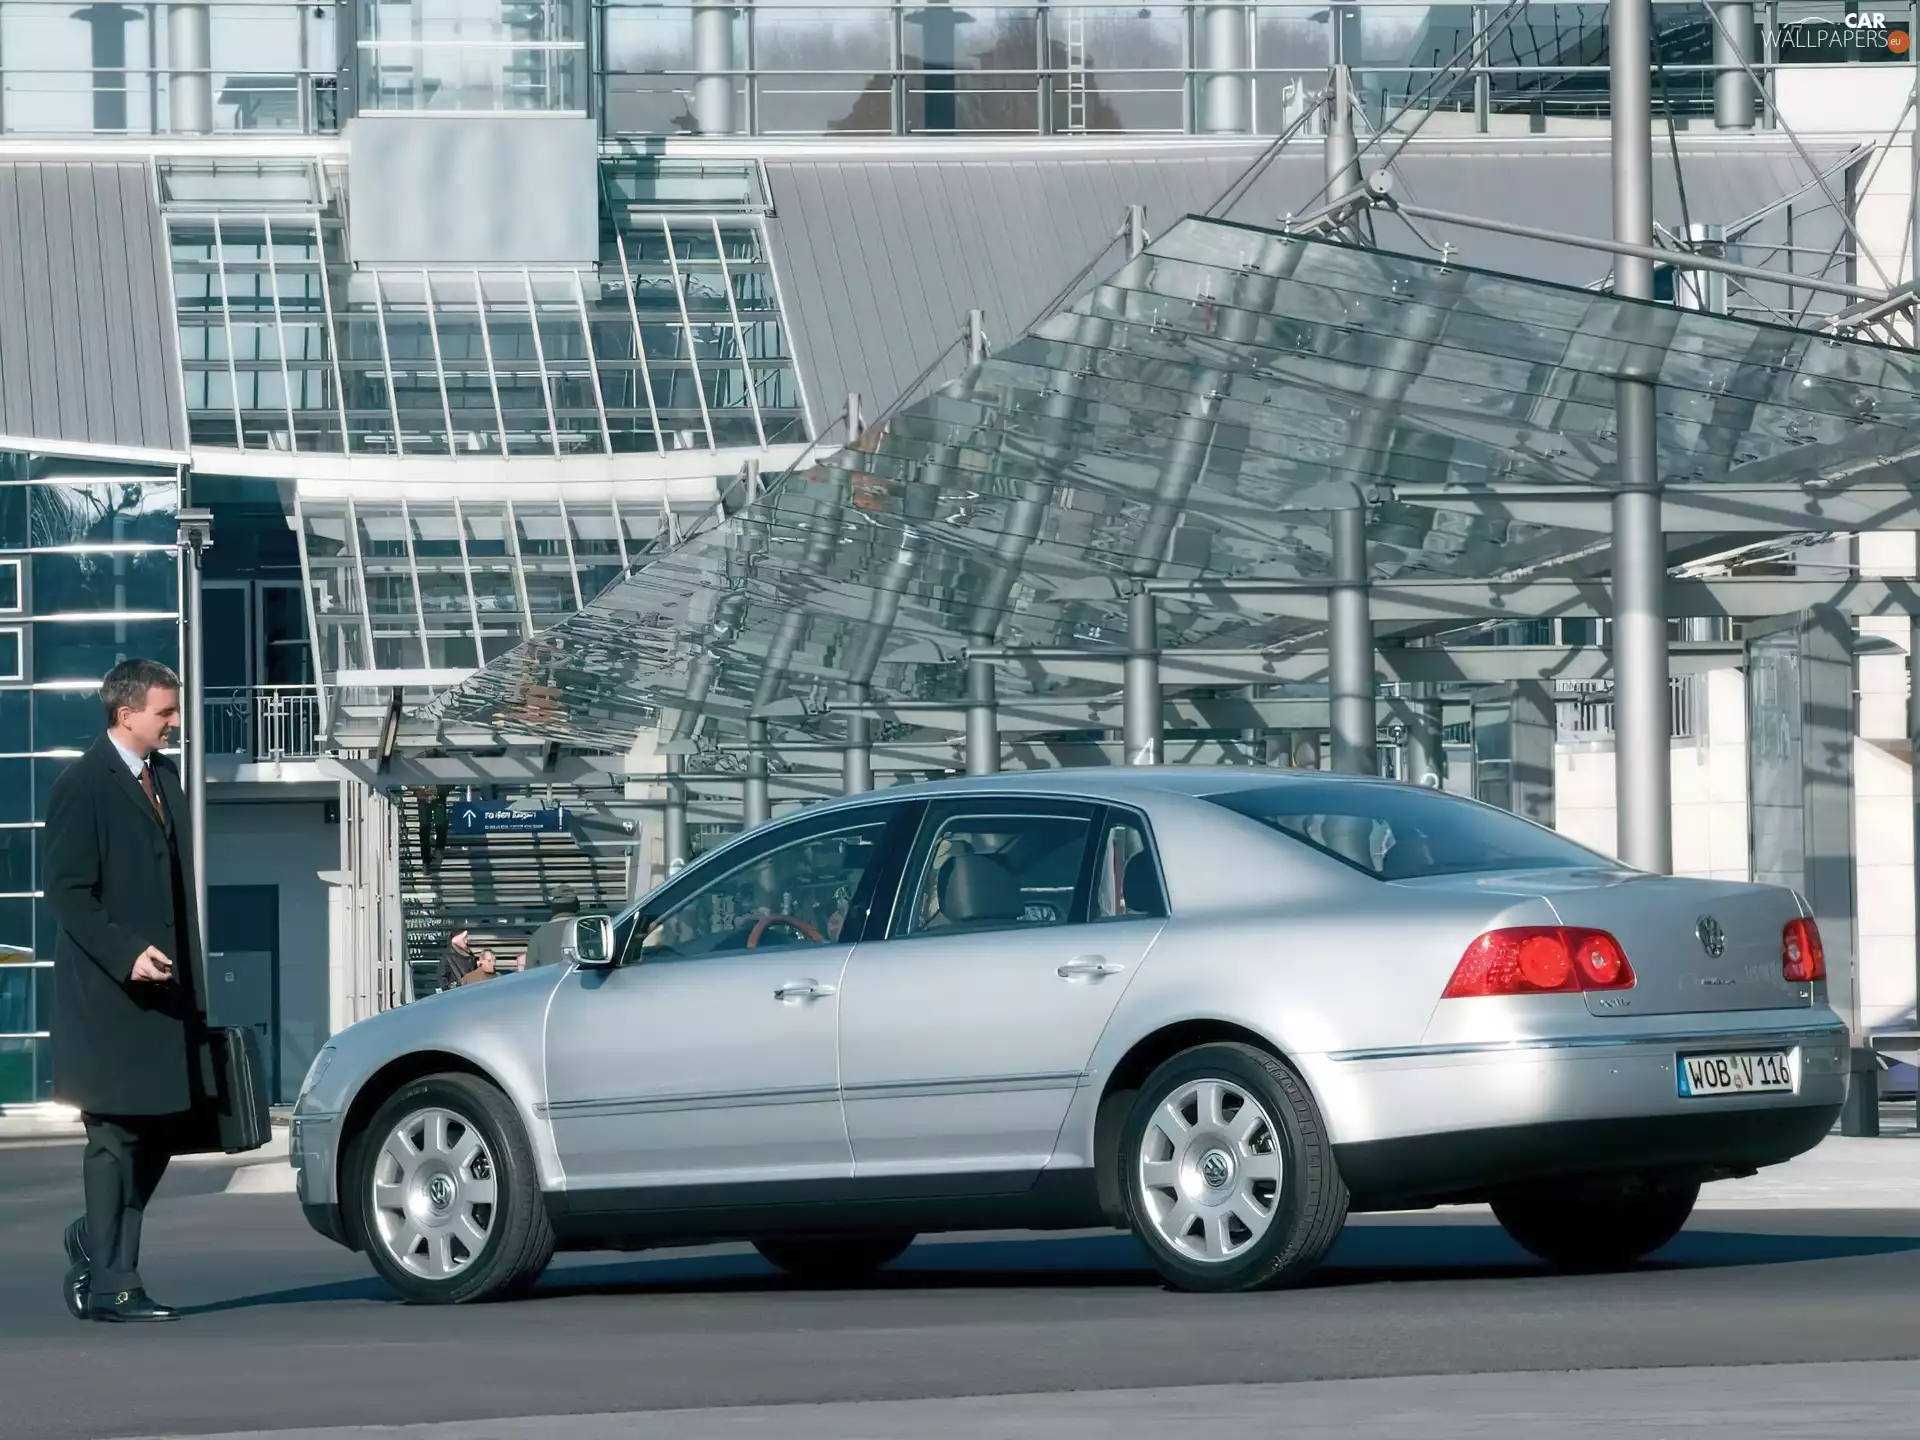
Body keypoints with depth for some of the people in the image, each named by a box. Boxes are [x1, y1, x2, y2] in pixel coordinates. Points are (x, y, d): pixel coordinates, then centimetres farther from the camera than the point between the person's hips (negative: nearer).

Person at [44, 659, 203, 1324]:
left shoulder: (164, 778, 15)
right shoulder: (83, 786, -10)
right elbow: (66, 890, -14)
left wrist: (189, 980, 17)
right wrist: (126, 954, -24)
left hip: (164, 991, 8)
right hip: (108, 996, -8)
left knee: (159, 1130, 9)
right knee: (117, 1137, -4)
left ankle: (94, 1243, 27)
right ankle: (110, 1285, 1)